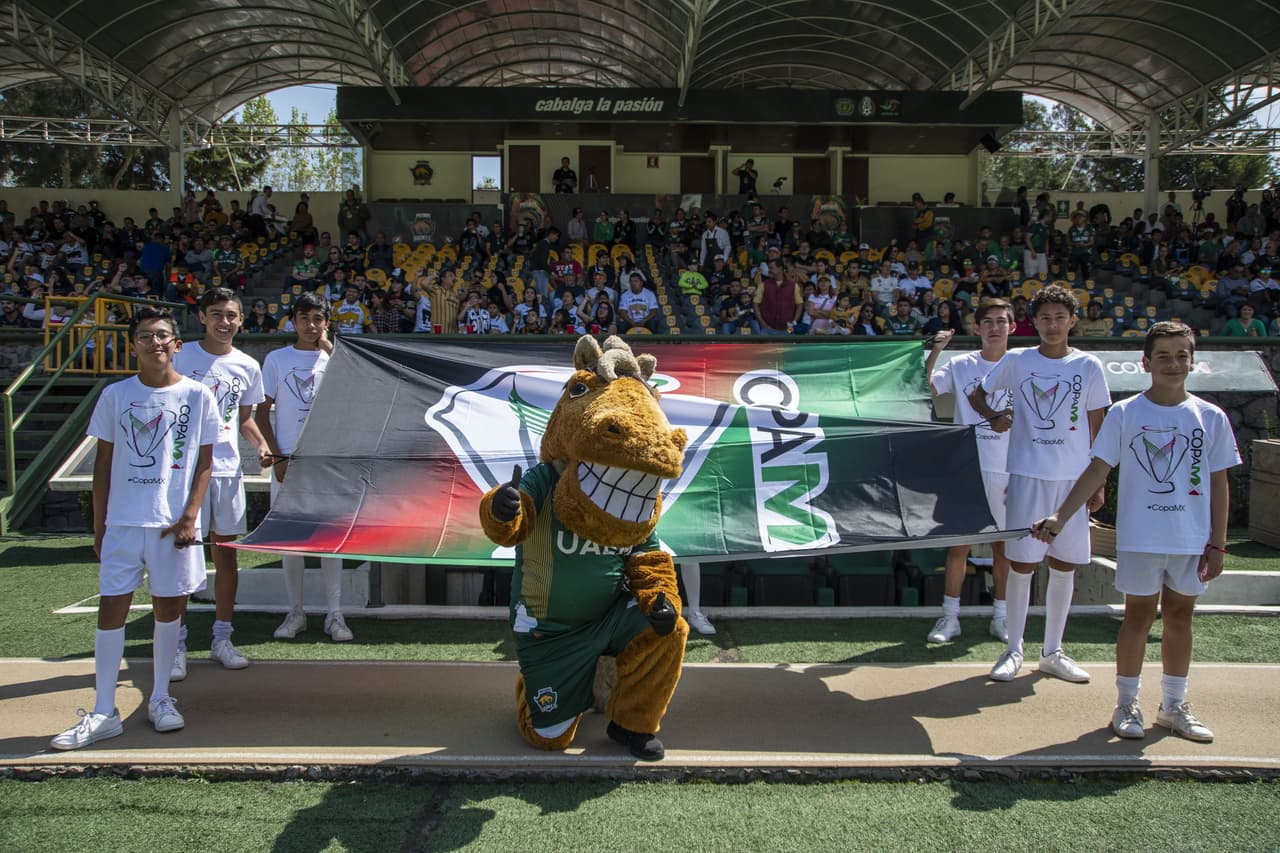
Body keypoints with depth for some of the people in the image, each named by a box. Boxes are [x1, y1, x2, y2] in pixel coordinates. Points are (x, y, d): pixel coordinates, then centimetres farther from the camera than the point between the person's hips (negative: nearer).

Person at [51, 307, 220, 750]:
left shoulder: (198, 395, 0)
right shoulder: (115, 395, 3)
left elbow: (204, 463, 2)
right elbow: (103, 463, 7)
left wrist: (190, 515, -7)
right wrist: (99, 524, 4)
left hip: (174, 522, 0)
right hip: (123, 520, 1)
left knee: (168, 605, 8)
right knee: (111, 606, -1)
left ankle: (160, 698, 24)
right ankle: (103, 713, 8)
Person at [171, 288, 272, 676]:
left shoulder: (247, 366, 8)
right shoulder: (181, 357, -2)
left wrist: (261, 445, 0)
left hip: (228, 470, 4)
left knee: (226, 555, 9)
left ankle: (222, 639, 20)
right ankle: (177, 643, 7)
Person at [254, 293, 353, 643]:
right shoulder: (277, 359, 5)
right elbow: (262, 412, 5)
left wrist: (330, 349, -14)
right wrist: (277, 457, -4)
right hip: (288, 461, 1)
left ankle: (335, 614, 7)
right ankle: (296, 612, 17)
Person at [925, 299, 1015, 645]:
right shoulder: (961, 365, 4)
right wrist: (934, 352, -18)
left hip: (1007, 471, 1)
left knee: (1003, 546, 9)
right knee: (958, 544, 2)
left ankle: (1001, 617, 21)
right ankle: (950, 617, 11)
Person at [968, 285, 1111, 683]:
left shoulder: (1089, 366, 5)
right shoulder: (1016, 361, 2)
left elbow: (1096, 427, 8)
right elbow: (977, 394, 14)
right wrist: (994, 417, -8)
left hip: (1074, 477, 2)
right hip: (1027, 474, -2)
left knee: (1064, 565, 7)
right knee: (1022, 563, -1)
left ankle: (1053, 651, 19)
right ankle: (1014, 650, 11)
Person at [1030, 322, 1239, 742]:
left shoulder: (1211, 418, 2)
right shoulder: (1124, 414, -4)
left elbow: (1219, 483, 5)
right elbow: (1097, 470, -3)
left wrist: (1217, 544, 2)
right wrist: (1059, 517, -10)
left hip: (1193, 540, 2)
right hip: (1140, 536, -2)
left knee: (1180, 615, 12)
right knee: (1139, 614, 5)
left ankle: (1173, 706, 25)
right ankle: (1126, 703, 18)